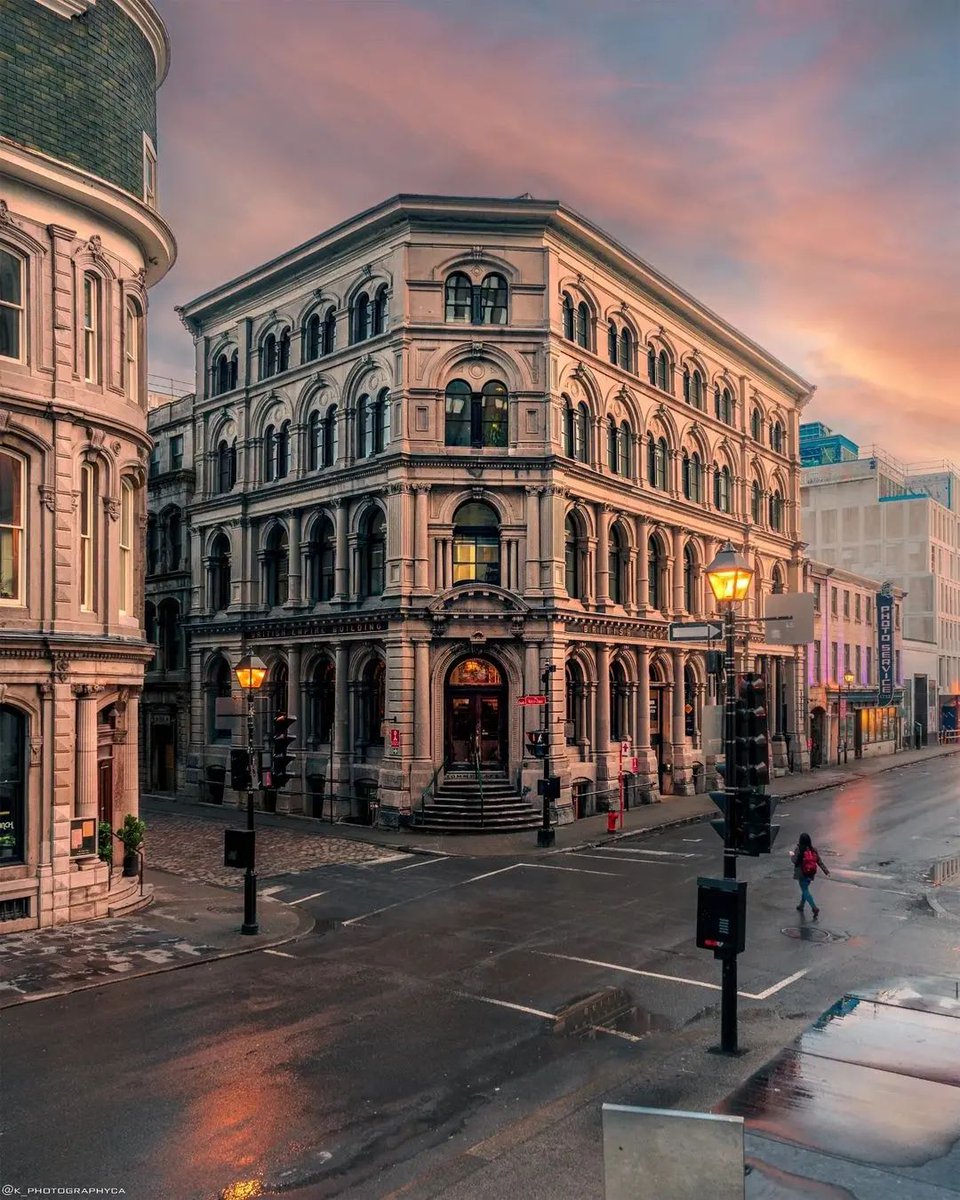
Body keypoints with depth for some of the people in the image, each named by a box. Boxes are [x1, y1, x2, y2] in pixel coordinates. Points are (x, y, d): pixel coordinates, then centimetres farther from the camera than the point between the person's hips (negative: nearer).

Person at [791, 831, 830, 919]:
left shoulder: (798, 850, -17)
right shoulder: (814, 850, -2)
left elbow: (795, 861, -16)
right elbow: (819, 861, -2)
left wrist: (792, 854, 3)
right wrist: (826, 871, 2)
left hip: (801, 874, -6)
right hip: (811, 874, 6)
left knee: (805, 891, -1)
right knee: (805, 889, 23)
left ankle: (814, 908, -16)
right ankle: (801, 906, 37)